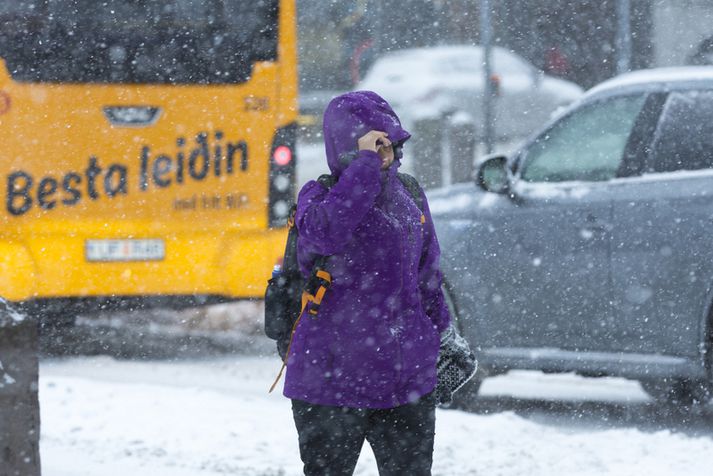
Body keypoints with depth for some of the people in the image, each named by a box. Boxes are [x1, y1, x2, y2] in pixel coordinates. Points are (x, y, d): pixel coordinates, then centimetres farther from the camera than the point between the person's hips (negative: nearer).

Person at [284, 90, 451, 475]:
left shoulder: (409, 198, 8)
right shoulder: (319, 197, -8)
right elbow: (325, 232, -33)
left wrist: (443, 336, 20)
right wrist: (365, 163, -29)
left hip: (408, 382, 5)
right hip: (331, 383, -5)